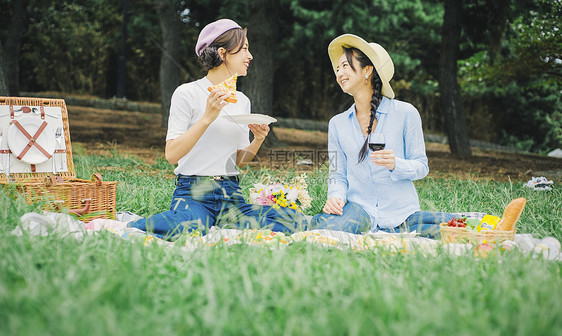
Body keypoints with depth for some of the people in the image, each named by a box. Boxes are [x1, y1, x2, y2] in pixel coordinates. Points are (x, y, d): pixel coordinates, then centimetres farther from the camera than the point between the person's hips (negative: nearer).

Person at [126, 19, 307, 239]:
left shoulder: (242, 101, 17)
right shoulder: (187, 94, -2)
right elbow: (172, 154, -10)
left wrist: (258, 141, 0)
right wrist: (207, 118, -16)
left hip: (231, 195, 6)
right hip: (192, 193, -6)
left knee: (293, 221, -20)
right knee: (189, 227, -41)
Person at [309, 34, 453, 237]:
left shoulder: (405, 113, 0)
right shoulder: (337, 124, 10)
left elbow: (421, 166, 1)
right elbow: (338, 175, 11)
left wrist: (395, 165, -20)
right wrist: (336, 196, -11)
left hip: (400, 211, 0)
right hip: (359, 207, 0)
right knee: (323, 228, -33)